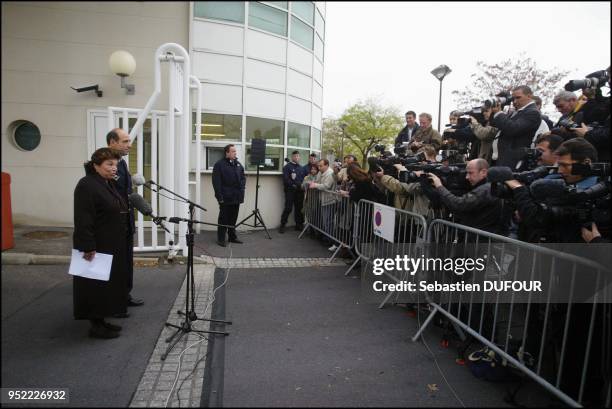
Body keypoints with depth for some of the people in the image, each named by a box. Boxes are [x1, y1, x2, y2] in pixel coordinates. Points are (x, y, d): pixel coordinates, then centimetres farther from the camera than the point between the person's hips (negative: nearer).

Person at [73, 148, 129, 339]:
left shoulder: (109, 184, 13)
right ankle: (95, 325, 14)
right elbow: (83, 220, -22)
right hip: (96, 248, -9)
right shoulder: (86, 186, -16)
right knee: (97, 285, 1)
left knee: (109, 284, 15)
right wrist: (88, 247, -25)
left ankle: (101, 320, 27)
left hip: (112, 246, 10)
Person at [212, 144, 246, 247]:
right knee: (223, 219, 2)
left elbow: (243, 177, 21)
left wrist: (242, 186, 2)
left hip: (236, 197, 6)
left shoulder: (238, 164, 12)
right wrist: (220, 196, -17)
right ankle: (221, 239, 11)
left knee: (233, 219, 15)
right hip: (225, 198, -6)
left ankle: (232, 237, 26)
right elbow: (216, 182, -12)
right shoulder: (219, 164, -8)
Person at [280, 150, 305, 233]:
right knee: (288, 208, -7)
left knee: (299, 208, 7)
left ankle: (299, 225, 15)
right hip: (290, 190, -5)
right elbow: (286, 179, -10)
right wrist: (293, 185, -15)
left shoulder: (301, 168, 18)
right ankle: (282, 225, 2)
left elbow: (303, 178, 17)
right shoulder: (287, 167, 0)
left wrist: (302, 185, -1)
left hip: (299, 191, 5)